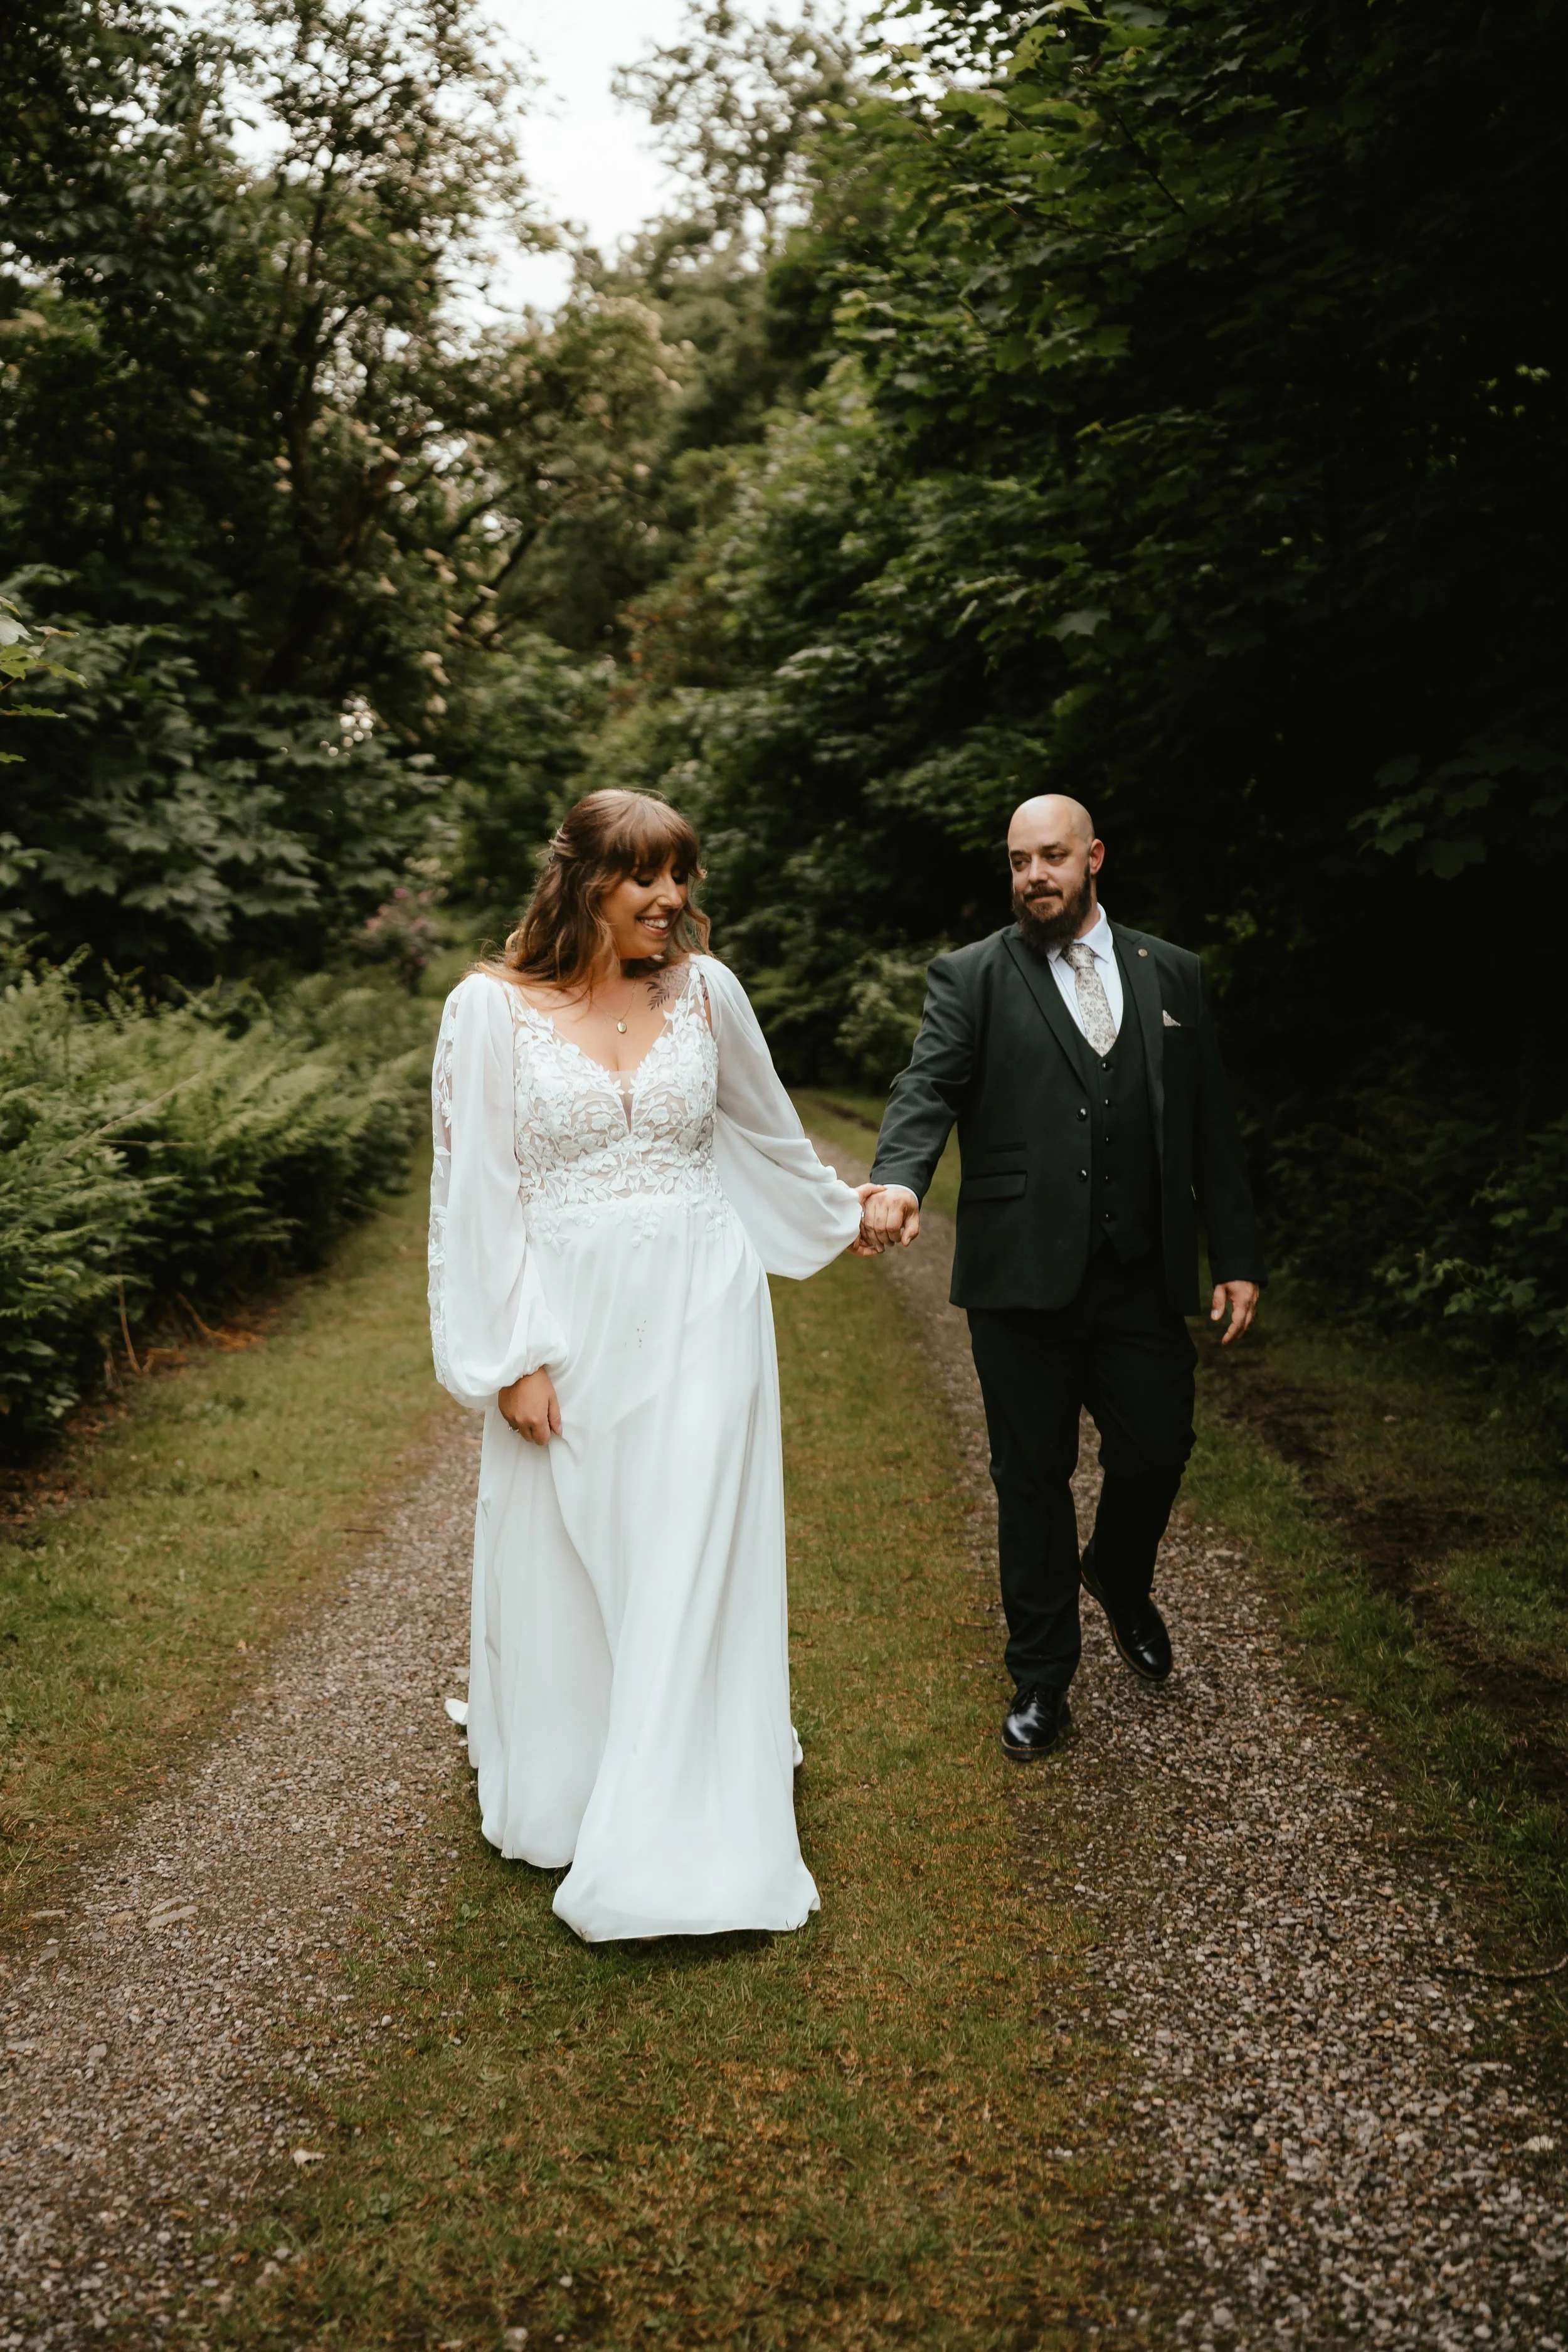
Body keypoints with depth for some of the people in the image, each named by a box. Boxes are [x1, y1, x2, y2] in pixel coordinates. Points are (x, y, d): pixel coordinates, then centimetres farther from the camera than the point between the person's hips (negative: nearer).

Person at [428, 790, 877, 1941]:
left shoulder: (704, 987, 2)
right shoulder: (493, 1007, -5)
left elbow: (766, 1129, 19)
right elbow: (475, 1190, -5)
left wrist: (839, 1213, 31)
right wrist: (511, 1358, -8)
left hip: (701, 1310, 1)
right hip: (568, 1318, -1)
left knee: (691, 1564, 2)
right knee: (562, 1563, 11)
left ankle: (677, 1842, 15)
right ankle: (562, 1795, 35)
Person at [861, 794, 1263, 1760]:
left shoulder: (1173, 974, 11)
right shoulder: (971, 977, 2)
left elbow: (1212, 1126, 11)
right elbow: (929, 1086, -14)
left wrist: (1238, 1256, 7)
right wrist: (900, 1179, -34)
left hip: (1143, 1276, 2)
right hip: (1024, 1279, -2)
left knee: (1157, 1451, 5)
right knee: (1033, 1479, 8)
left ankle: (1120, 1580, 41)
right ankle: (1042, 1678, 26)